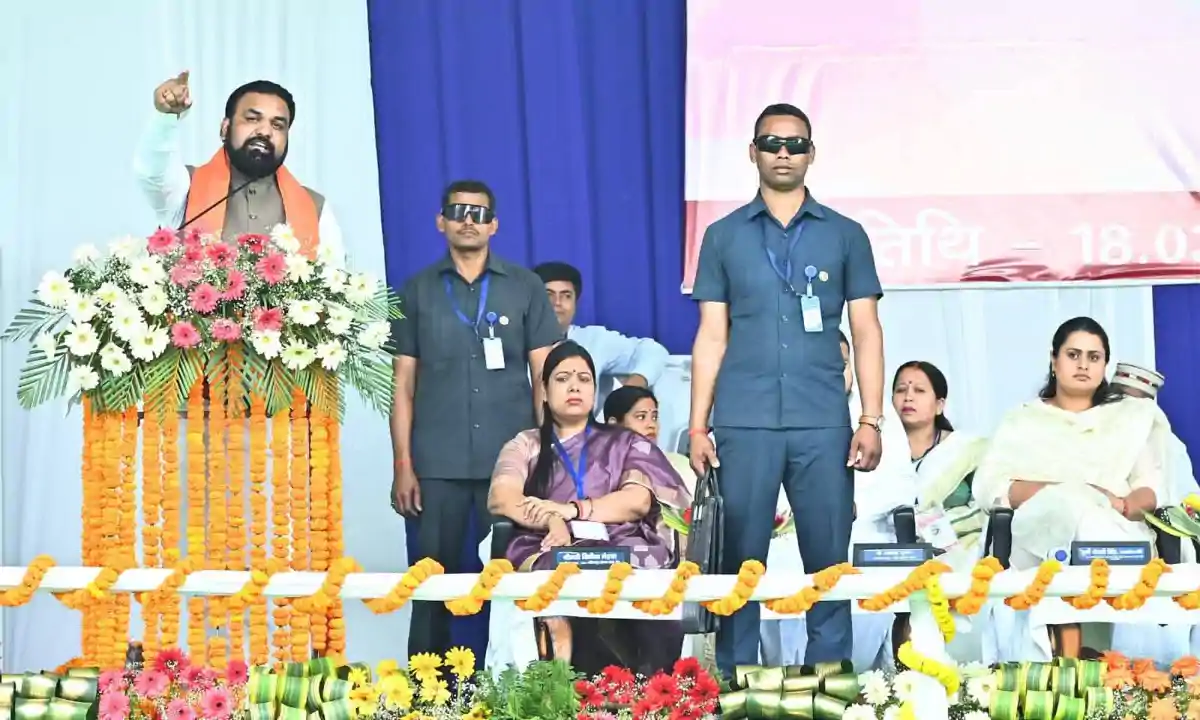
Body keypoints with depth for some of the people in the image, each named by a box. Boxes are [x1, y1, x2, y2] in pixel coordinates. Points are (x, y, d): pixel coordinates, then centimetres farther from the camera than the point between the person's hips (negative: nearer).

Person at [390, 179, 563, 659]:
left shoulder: (525, 288, 8)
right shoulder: (417, 291, 9)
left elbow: (544, 376, 7)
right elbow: (404, 385, 8)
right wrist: (402, 465, 0)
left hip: (512, 459, 0)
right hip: (437, 463, 0)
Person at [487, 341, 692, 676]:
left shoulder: (626, 443, 25)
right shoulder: (525, 445, 25)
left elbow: (638, 500, 5)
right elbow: (500, 498, 4)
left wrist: (571, 510, -9)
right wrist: (551, 520, -15)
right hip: (549, 553, 0)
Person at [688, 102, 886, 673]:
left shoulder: (845, 235, 10)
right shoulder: (723, 237, 11)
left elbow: (866, 333, 8)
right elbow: (711, 337, 9)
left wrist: (871, 420, -1)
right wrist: (697, 426, 2)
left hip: (823, 422, 0)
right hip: (744, 422, 0)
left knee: (828, 559, 0)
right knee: (739, 560, 1)